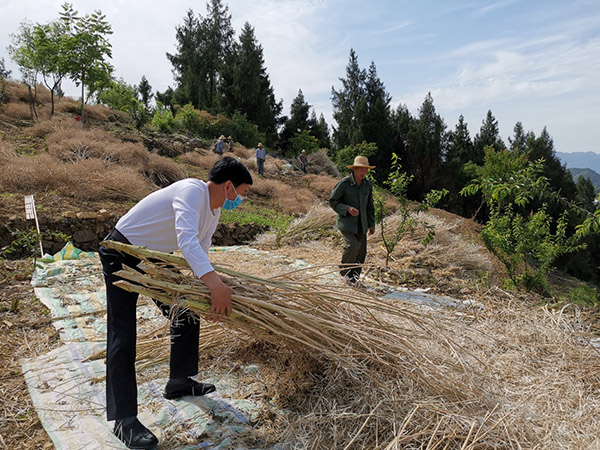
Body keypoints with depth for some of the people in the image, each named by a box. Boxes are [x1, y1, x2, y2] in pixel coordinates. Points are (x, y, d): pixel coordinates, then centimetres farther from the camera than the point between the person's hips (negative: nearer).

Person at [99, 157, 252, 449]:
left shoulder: (213, 214, 3)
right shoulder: (192, 190, -27)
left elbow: (200, 252, 8)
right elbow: (186, 239, -42)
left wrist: (216, 296, -1)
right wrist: (213, 281, -51)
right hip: (121, 253, -9)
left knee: (187, 313, 11)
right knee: (122, 335, -9)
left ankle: (179, 383, 28)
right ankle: (124, 420, -1)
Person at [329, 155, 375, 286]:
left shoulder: (367, 185, 7)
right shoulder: (344, 183, -11)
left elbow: (369, 205, 18)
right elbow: (333, 201, -6)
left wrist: (371, 224, 17)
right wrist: (347, 209, -21)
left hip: (361, 224, 6)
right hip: (347, 222, -6)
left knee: (361, 251, 4)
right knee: (352, 245, -24)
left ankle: (353, 278, 20)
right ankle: (344, 270, 2)